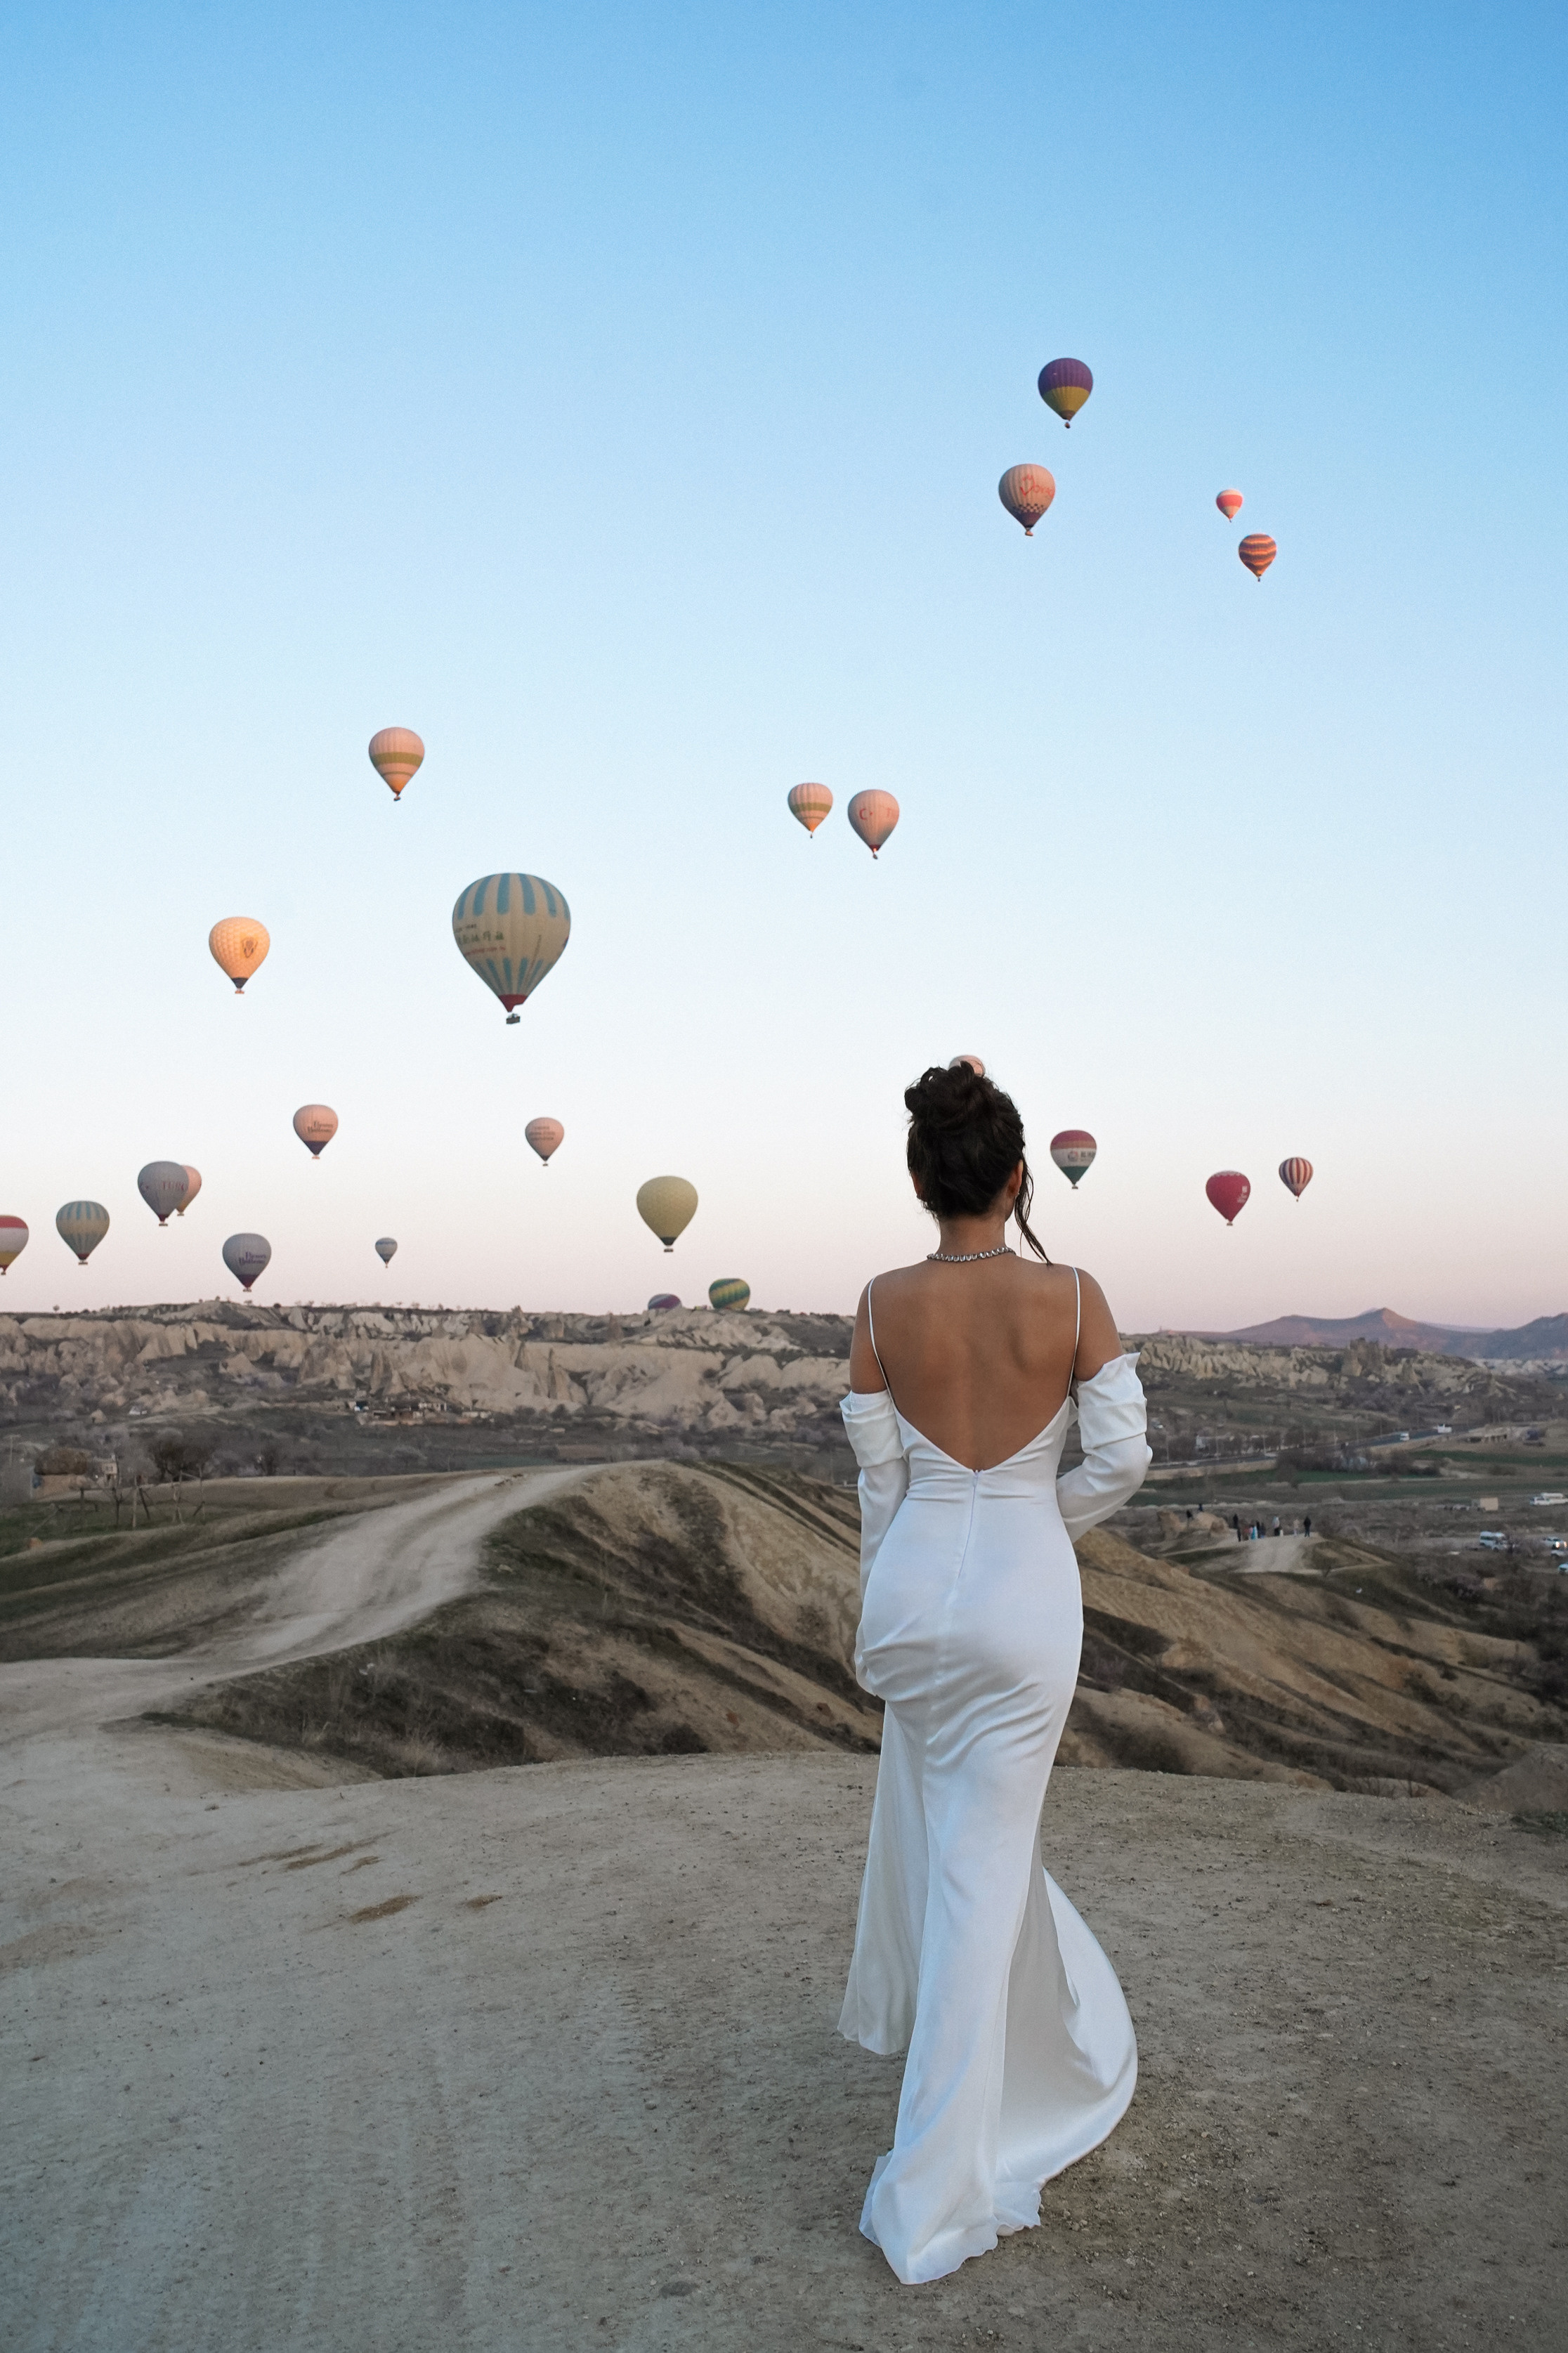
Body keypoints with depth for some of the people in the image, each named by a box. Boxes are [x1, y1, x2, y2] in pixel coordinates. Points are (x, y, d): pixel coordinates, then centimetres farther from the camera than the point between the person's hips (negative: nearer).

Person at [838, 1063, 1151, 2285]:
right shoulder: (1072, 1294, -11)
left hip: (916, 1582, 2)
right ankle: (932, 2194, 10)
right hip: (1025, 1590, -2)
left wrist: (886, 1611, 14)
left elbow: (880, 1477, 1)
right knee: (979, 1868, 5)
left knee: (940, 1814, 29)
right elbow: (1122, 1458, -9)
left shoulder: (884, 1303, -6)